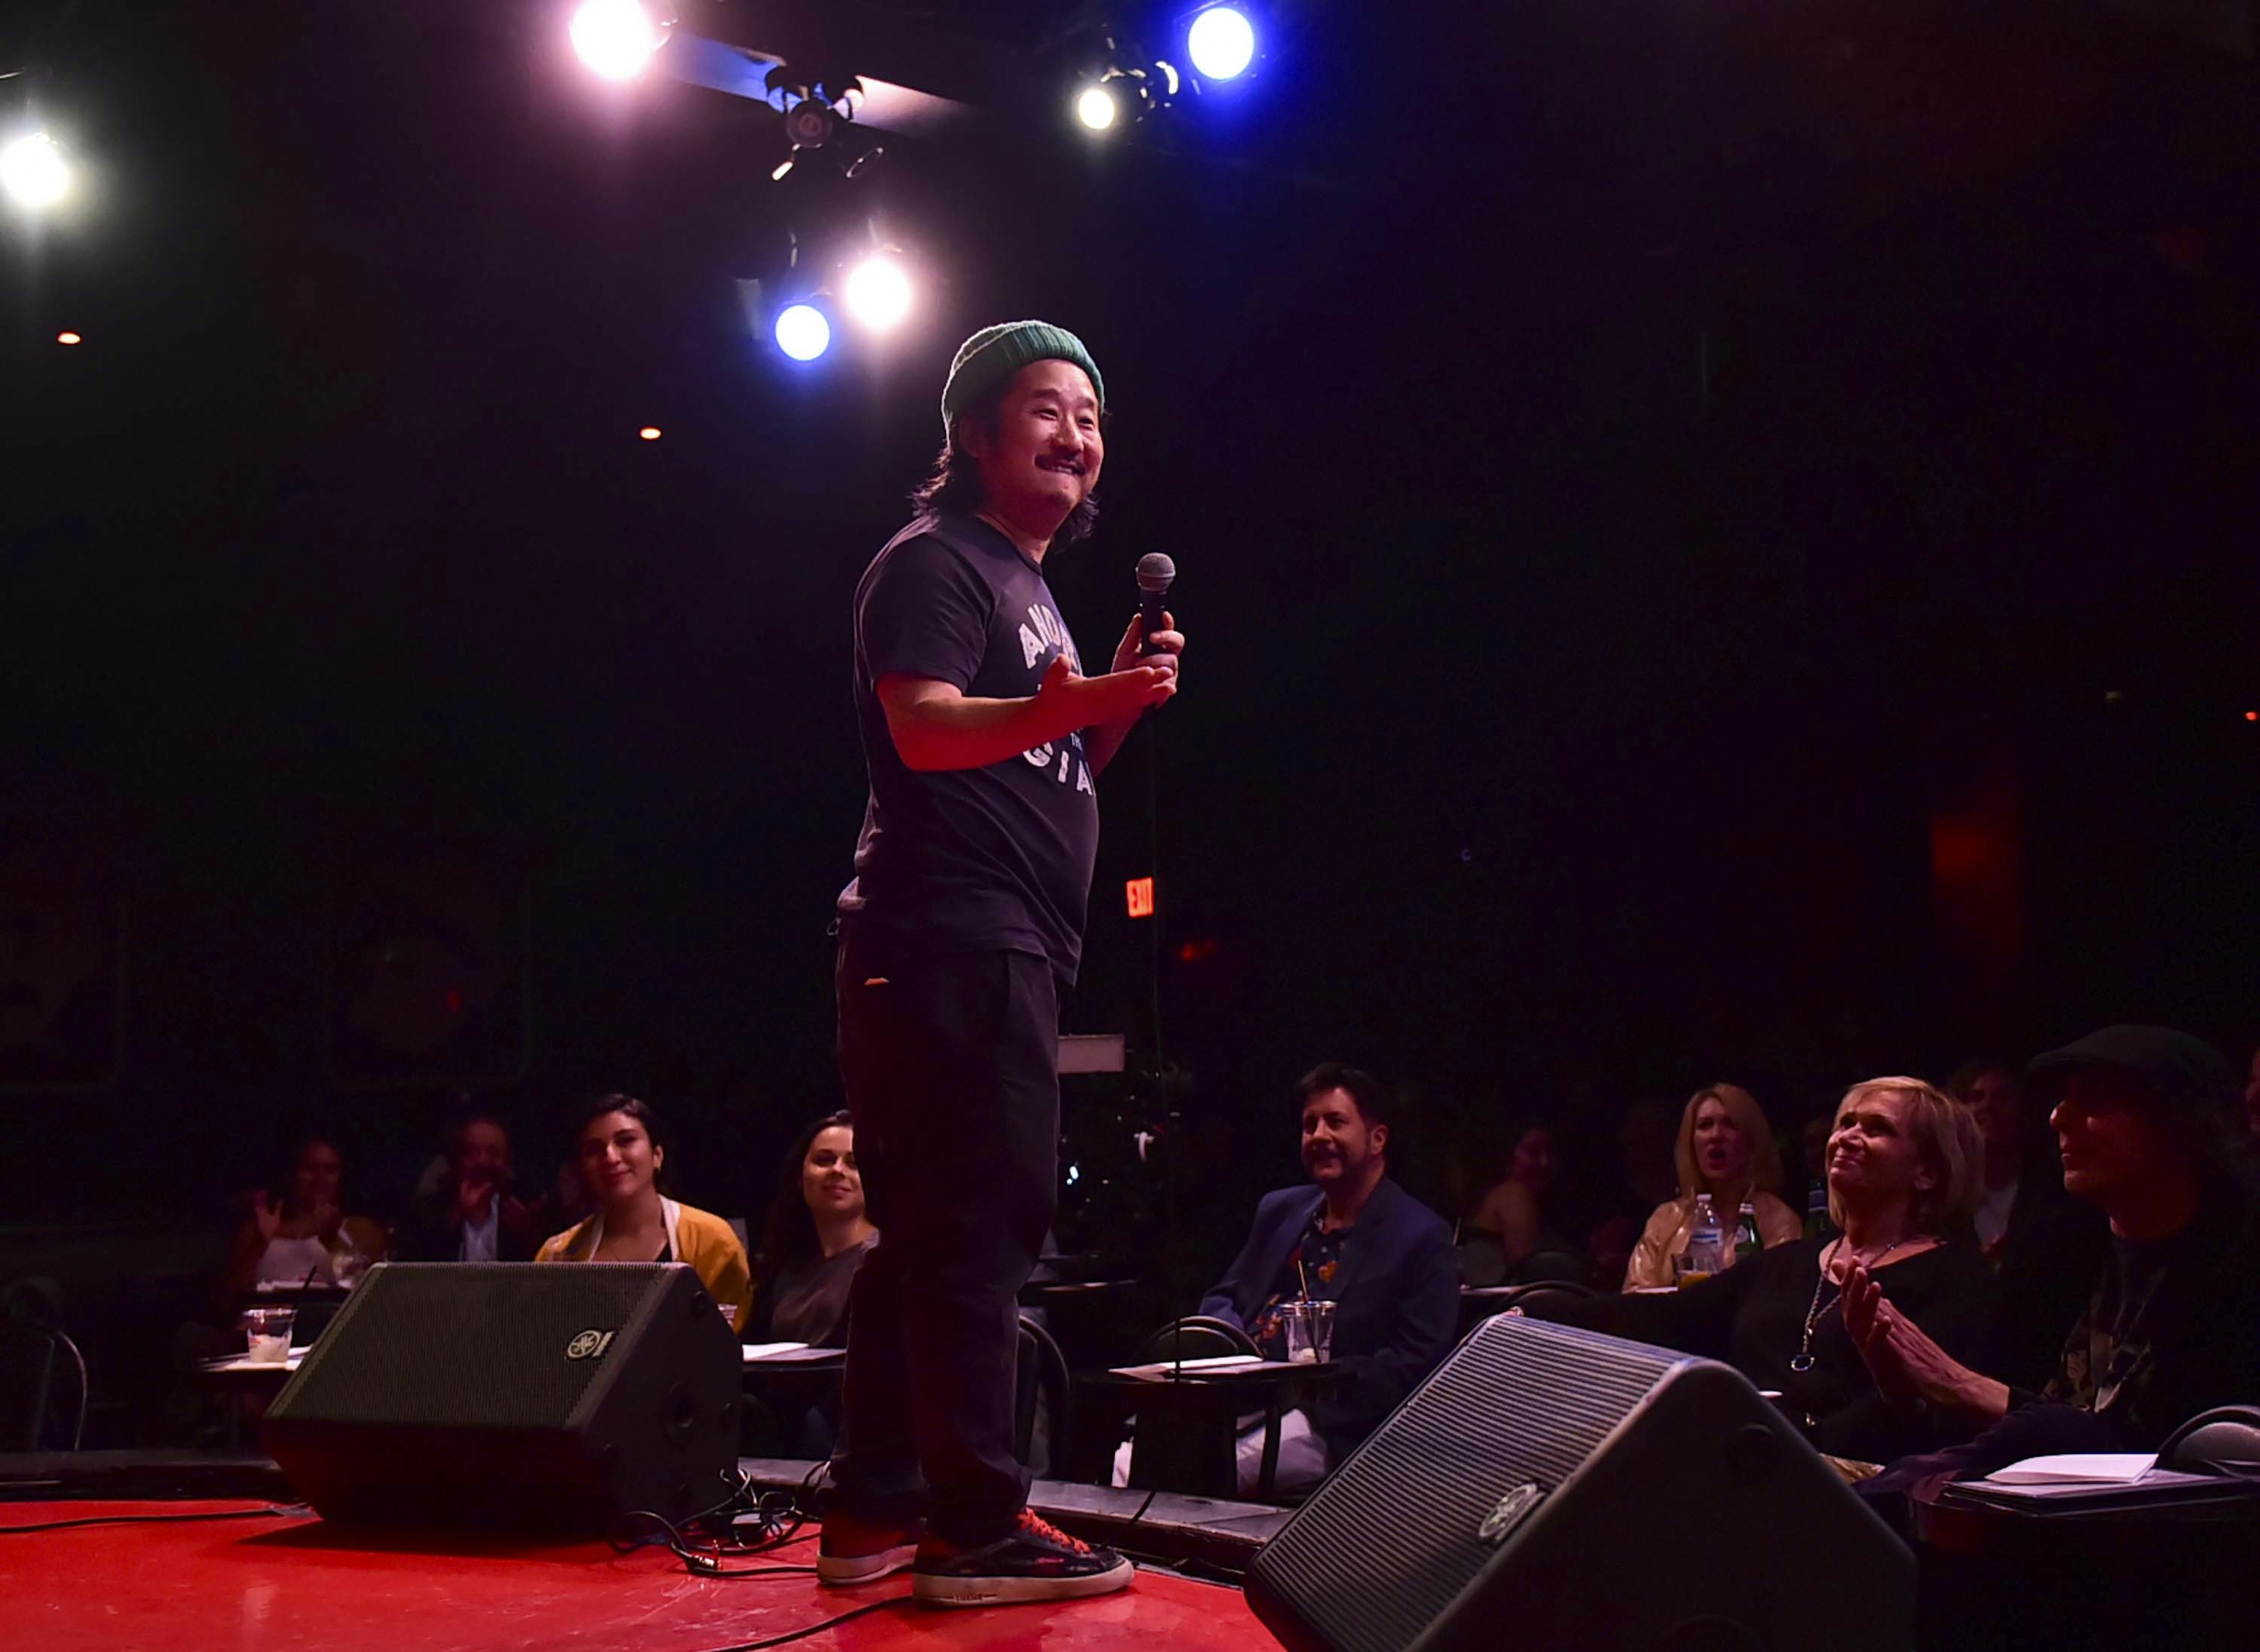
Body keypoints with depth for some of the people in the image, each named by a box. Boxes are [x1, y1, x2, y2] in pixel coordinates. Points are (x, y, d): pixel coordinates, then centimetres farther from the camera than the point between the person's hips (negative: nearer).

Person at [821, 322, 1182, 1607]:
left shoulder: (1029, 584, 25)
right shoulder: (937, 561, -5)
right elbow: (928, 727, -21)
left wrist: (1121, 697, 8)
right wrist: (1053, 710, -39)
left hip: (1005, 946, 10)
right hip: (954, 935, -10)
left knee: (932, 1232, 11)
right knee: (983, 1223, -13)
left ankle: (878, 1512, 17)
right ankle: (978, 1528, -11)